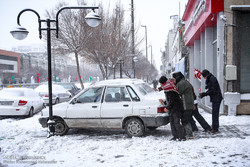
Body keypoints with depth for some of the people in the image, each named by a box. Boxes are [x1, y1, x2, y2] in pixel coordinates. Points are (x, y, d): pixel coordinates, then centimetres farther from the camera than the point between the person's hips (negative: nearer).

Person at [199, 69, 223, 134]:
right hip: (215, 98, 10)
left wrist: (204, 94, -17)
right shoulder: (210, 79, 15)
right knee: (214, 113, 13)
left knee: (215, 113, -8)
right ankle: (214, 128, 19)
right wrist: (203, 94, 4)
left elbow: (213, 90, -20)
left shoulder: (212, 79, -15)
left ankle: (215, 129, -6)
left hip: (216, 98, -10)